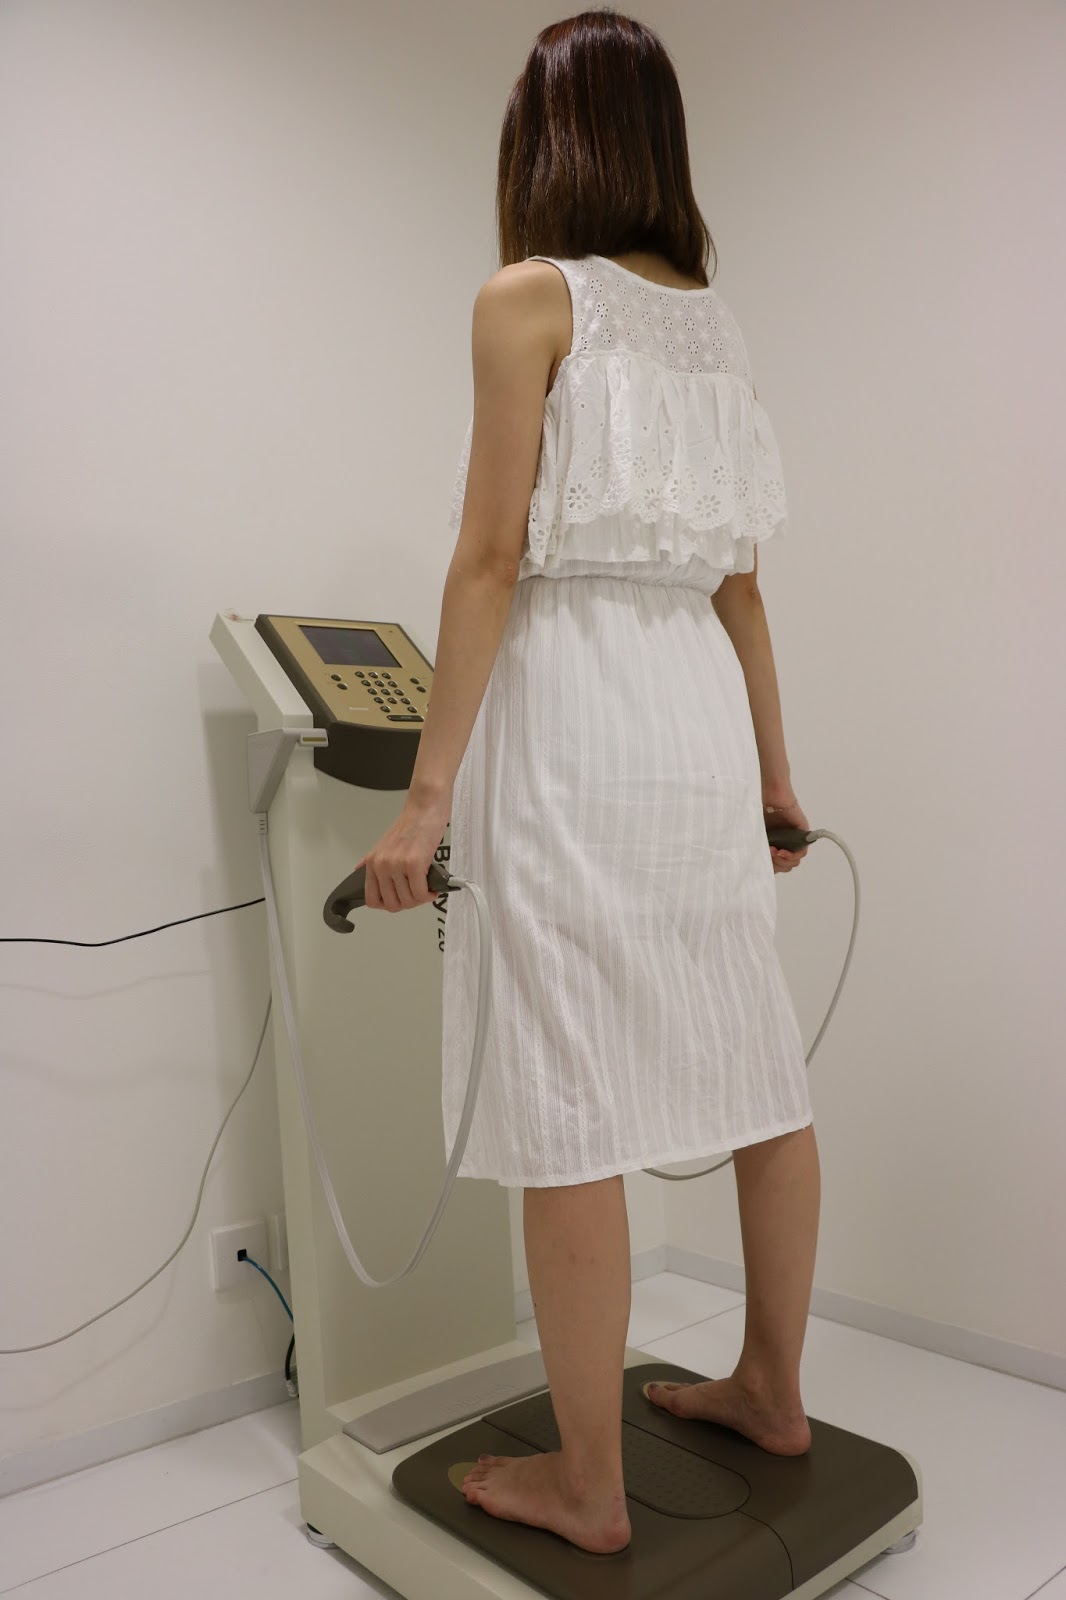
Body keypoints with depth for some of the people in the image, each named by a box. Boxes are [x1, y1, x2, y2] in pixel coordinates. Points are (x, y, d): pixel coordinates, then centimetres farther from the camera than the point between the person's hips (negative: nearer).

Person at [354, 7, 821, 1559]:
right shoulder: (710, 313, 17)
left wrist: (427, 793, -9)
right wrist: (773, 772, 21)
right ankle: (773, 1389, 33)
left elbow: (491, 558, -10)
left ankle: (589, 1487, 16)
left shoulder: (527, 299, -1)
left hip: (570, 703, -7)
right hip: (700, 704, 8)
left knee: (570, 1106, 0)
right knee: (756, 1063, 14)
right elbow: (738, 571, 16)